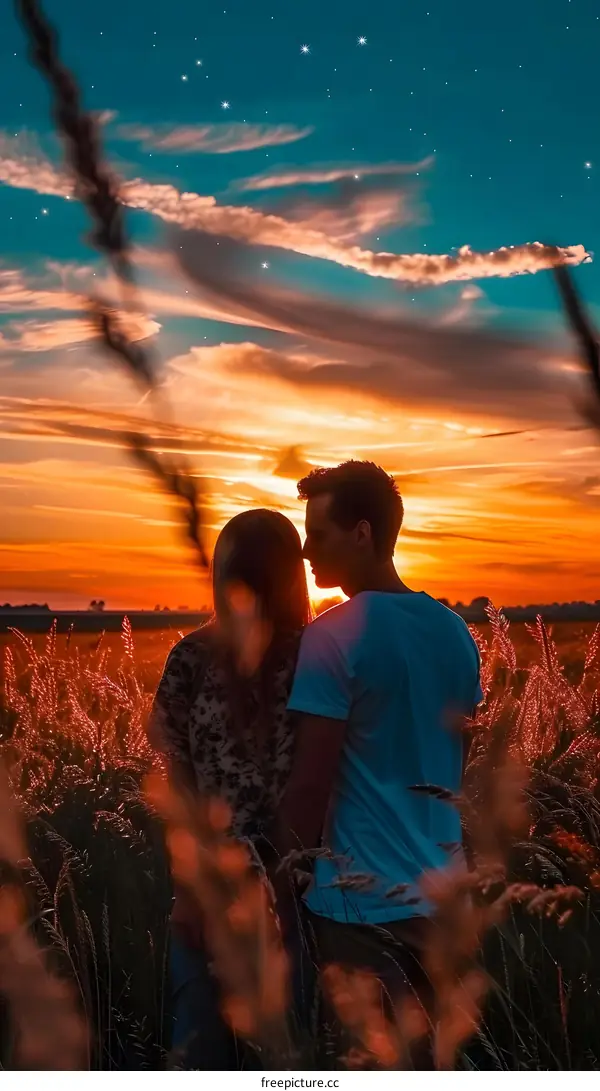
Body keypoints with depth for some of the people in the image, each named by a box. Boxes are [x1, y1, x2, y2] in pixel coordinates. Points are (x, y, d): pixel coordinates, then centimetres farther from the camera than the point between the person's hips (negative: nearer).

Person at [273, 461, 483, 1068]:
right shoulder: (455, 633, 6)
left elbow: (309, 784, -17)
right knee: (427, 1048, 20)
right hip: (440, 890, 7)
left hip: (364, 896, -7)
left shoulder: (333, 637, -16)